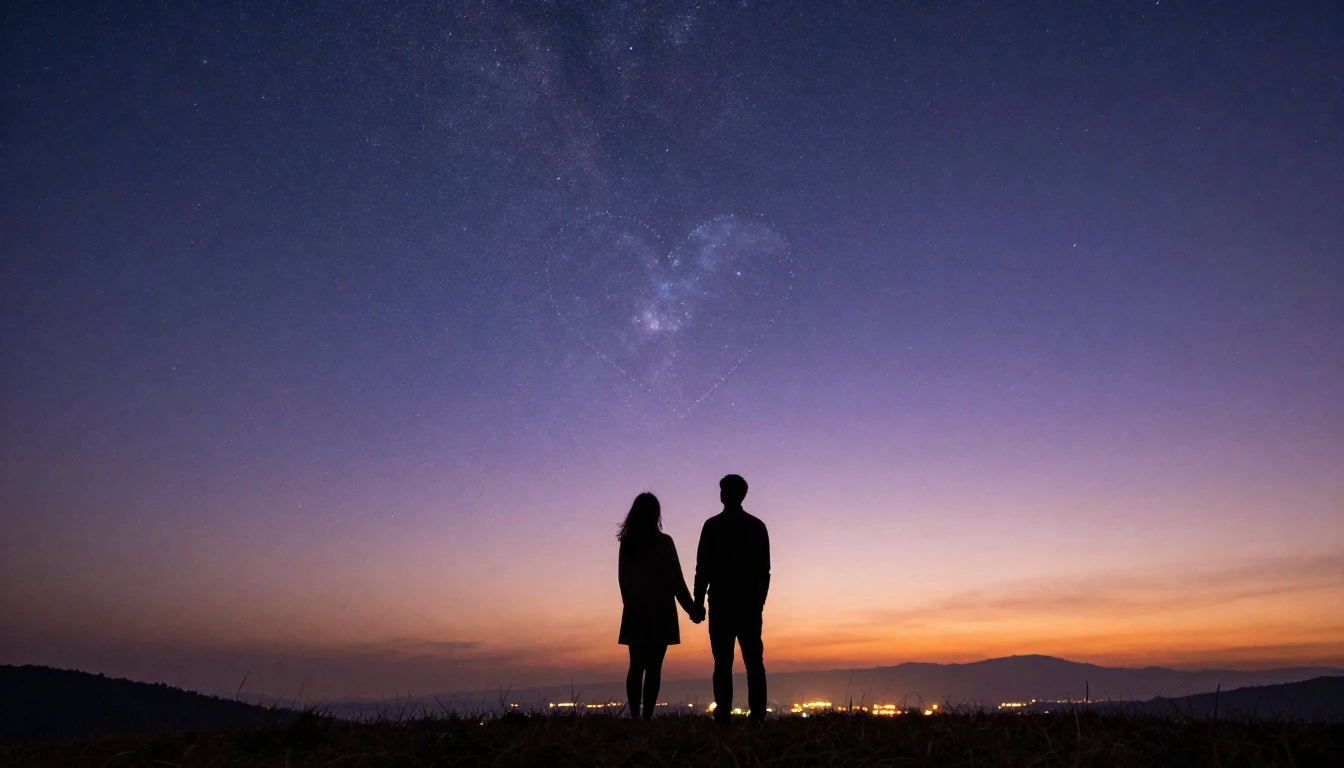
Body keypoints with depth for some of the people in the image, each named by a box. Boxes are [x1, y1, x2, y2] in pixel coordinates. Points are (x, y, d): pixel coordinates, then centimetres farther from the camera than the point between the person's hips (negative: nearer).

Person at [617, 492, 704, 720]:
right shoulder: (663, 542, -9)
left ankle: (634, 716, 4)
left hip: (634, 612, 4)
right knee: (653, 666, -3)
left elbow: (623, 579, 10)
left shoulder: (626, 542, 4)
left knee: (636, 666, 8)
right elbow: (675, 580, -8)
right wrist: (693, 609, 1)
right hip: (659, 612, -4)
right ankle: (647, 716, -6)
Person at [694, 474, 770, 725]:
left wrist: (698, 602, 1)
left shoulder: (713, 526, -2)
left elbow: (703, 568, -5)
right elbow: (765, 569, 8)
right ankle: (757, 716, 1)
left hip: (722, 603, -3)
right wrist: (759, 600, 15)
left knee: (723, 662, -1)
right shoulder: (757, 526, 7)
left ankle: (723, 716, -5)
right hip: (751, 603, 3)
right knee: (754, 661, 5)